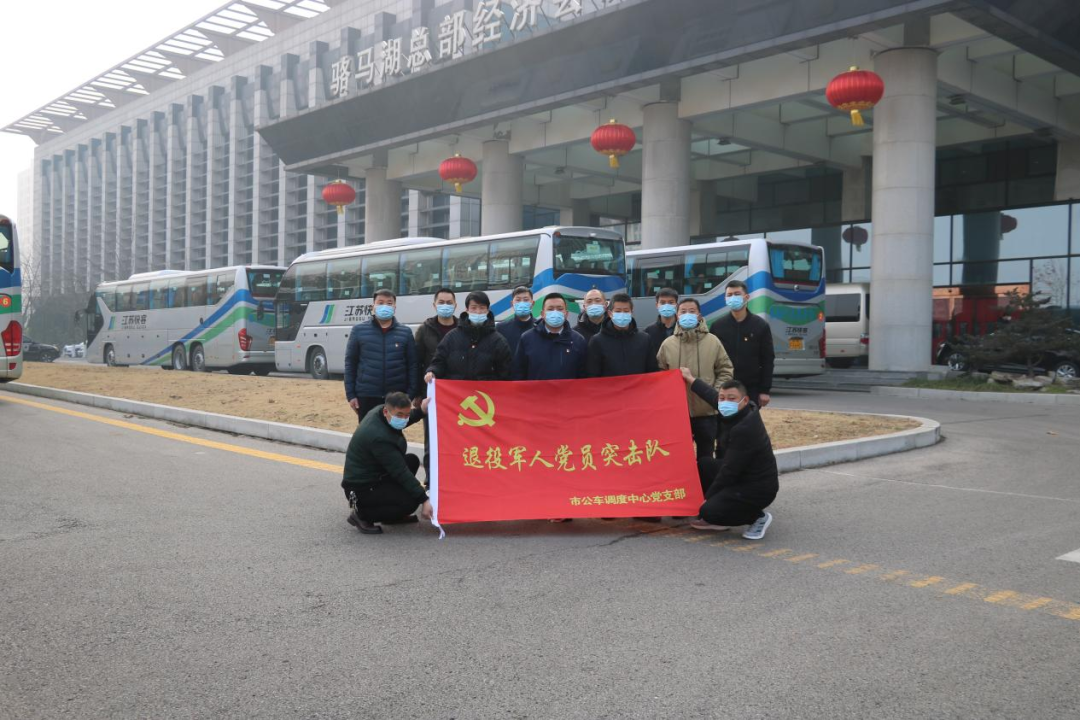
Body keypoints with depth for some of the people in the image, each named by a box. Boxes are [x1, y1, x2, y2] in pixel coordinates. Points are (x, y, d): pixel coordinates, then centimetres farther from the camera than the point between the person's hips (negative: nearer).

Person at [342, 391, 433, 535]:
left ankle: (391, 515, 15)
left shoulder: (378, 411, -4)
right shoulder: (379, 438, -31)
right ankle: (362, 515, -4)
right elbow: (401, 472, -28)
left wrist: (421, 410, 9)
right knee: (411, 501, -22)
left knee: (412, 460, 12)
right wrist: (424, 500, -24)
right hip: (361, 489, -10)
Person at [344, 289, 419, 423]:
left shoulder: (405, 332, 5)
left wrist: (411, 394, -3)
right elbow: (350, 363, 4)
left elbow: (413, 365, 4)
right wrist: (350, 394, -1)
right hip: (366, 396, -1)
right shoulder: (359, 331, 3)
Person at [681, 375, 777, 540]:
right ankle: (717, 518, 17)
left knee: (709, 511, -21)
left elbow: (730, 471, -23)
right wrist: (691, 379, 31)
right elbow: (713, 396, 21)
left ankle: (758, 517, 1)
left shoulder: (745, 430, -28)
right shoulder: (737, 415, -1)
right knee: (703, 465, 17)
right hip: (743, 476, 10)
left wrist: (708, 496, -12)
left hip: (758, 489, -10)